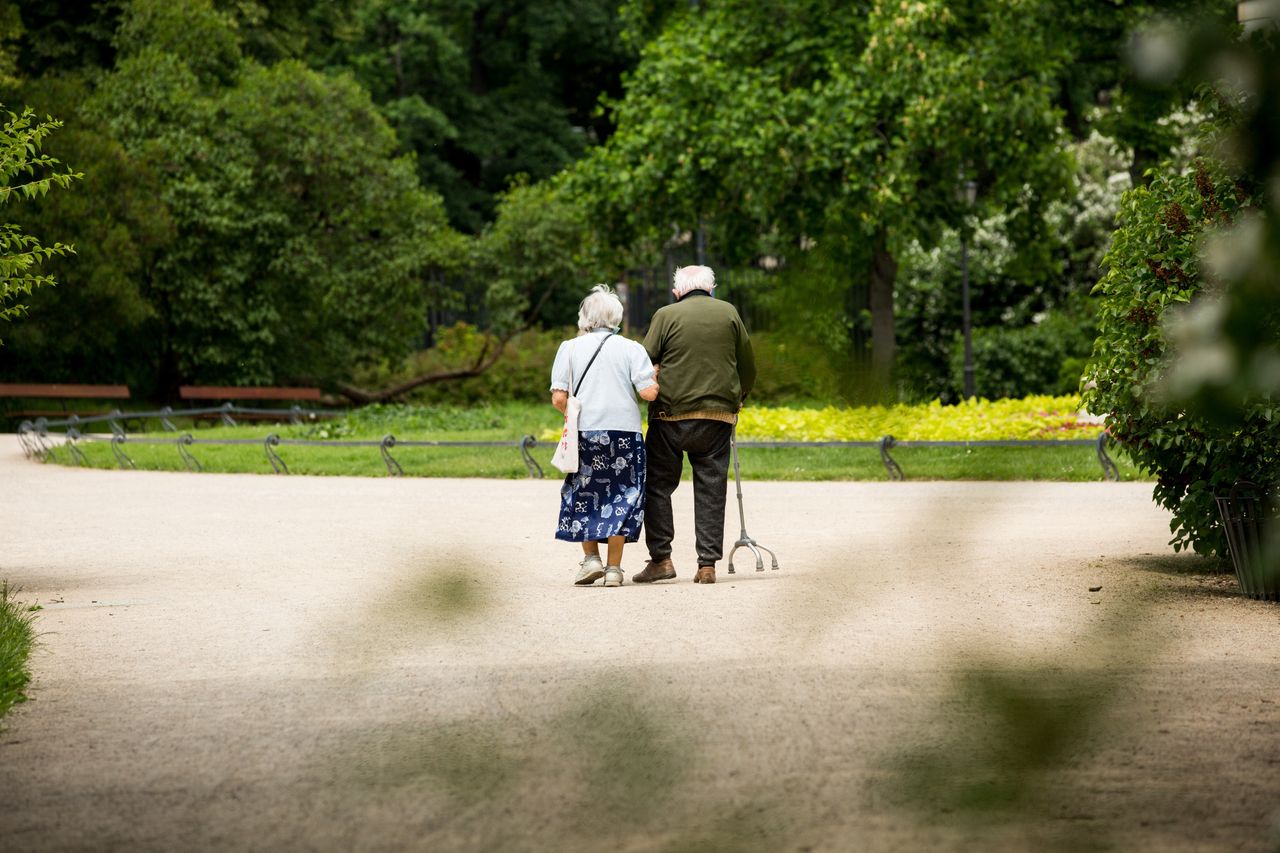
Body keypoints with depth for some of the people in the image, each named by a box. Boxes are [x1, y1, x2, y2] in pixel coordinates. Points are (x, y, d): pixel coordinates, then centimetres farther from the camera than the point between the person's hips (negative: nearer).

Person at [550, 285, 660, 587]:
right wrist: (656, 376, 13)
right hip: (625, 433, 0)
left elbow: (558, 398, -4)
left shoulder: (570, 348, 3)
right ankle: (614, 568, 5)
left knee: (583, 494, 14)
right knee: (620, 497, 7)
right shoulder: (631, 349, 1)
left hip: (584, 432, 0)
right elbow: (649, 392, -8)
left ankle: (591, 557, 6)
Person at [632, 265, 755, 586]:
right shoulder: (729, 313, 7)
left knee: (658, 485, 8)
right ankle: (708, 565, 2)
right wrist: (739, 398, 27)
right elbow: (748, 366, 11)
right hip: (718, 415, 2)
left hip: (671, 413, -2)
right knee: (711, 489, 5)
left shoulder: (666, 315, -1)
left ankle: (661, 558, 3)